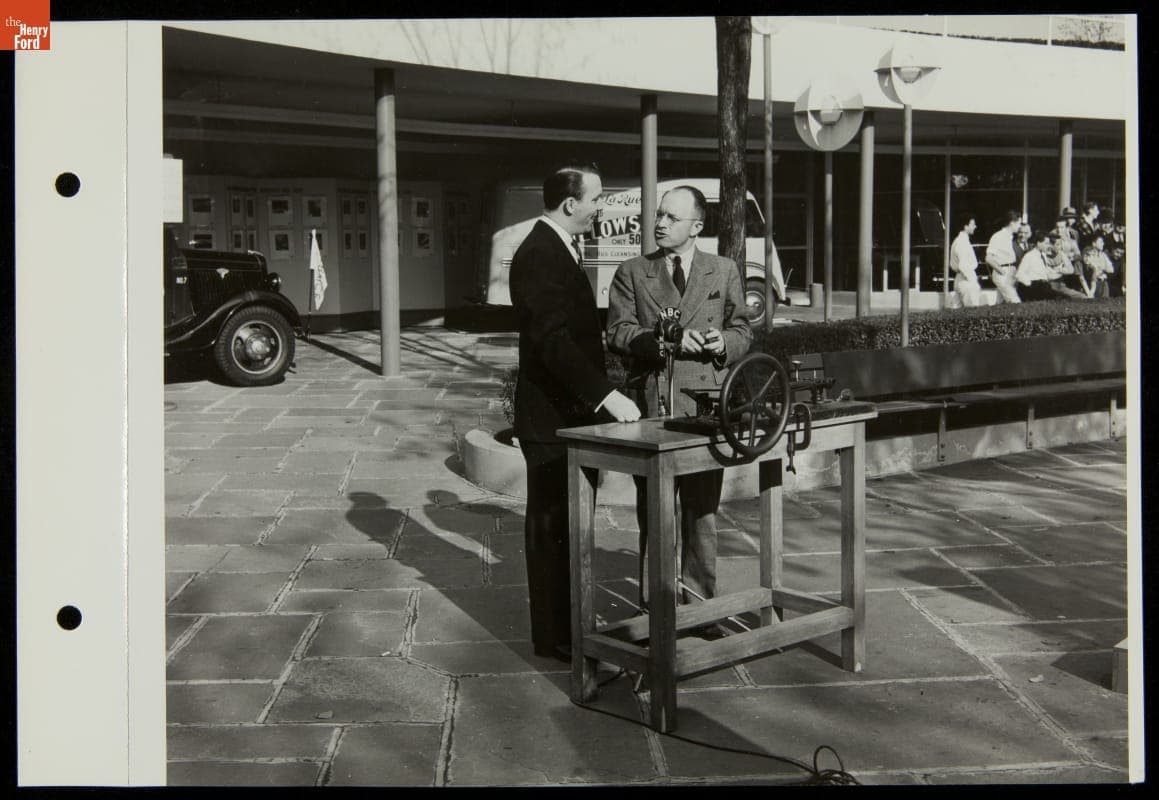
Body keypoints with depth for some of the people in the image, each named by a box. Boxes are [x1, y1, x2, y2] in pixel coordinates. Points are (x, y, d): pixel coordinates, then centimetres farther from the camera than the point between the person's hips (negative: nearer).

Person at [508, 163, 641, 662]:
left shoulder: (559, 250, 15)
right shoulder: (538, 255, -18)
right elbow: (552, 340, -27)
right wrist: (607, 395, -32)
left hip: (573, 412, 10)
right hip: (552, 417, -10)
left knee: (568, 524, 16)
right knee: (552, 526, 0)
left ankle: (569, 626, 27)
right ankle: (554, 637, 10)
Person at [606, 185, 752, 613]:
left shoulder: (724, 272, 12)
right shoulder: (632, 272, 8)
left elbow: (742, 330, 14)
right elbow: (618, 332, -1)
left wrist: (725, 342, -9)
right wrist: (667, 339, -15)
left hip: (706, 402, 1)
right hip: (651, 402, -1)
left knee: (702, 508, 6)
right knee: (654, 512, 5)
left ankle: (699, 600, 17)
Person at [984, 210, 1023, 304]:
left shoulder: (1011, 237, 11)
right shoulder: (998, 237, -12)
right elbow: (989, 258, -16)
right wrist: (1001, 270, -13)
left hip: (1011, 274, 8)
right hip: (1002, 275, -8)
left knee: (1001, 303, 10)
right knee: (1016, 303, -14)